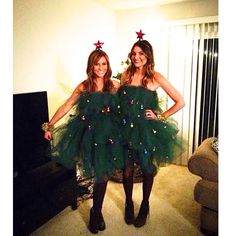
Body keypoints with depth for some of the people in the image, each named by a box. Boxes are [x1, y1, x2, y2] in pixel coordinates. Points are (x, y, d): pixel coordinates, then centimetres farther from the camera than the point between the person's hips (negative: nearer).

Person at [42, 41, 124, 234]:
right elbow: (66, 107, 3)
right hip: (89, 133, -1)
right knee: (99, 174, 1)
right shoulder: (83, 87, 2)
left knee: (103, 173, 4)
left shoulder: (115, 86, 3)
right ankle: (97, 213, 27)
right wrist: (49, 125, 2)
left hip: (109, 134, 1)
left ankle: (96, 212, 28)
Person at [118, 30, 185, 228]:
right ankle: (129, 203, 36)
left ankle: (145, 206, 36)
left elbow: (180, 102, -6)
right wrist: (120, 121, 2)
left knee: (147, 169, 13)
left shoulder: (155, 77, -7)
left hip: (147, 129, -2)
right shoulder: (126, 74, 3)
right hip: (126, 128, 3)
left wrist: (161, 117, -8)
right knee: (127, 169, 11)